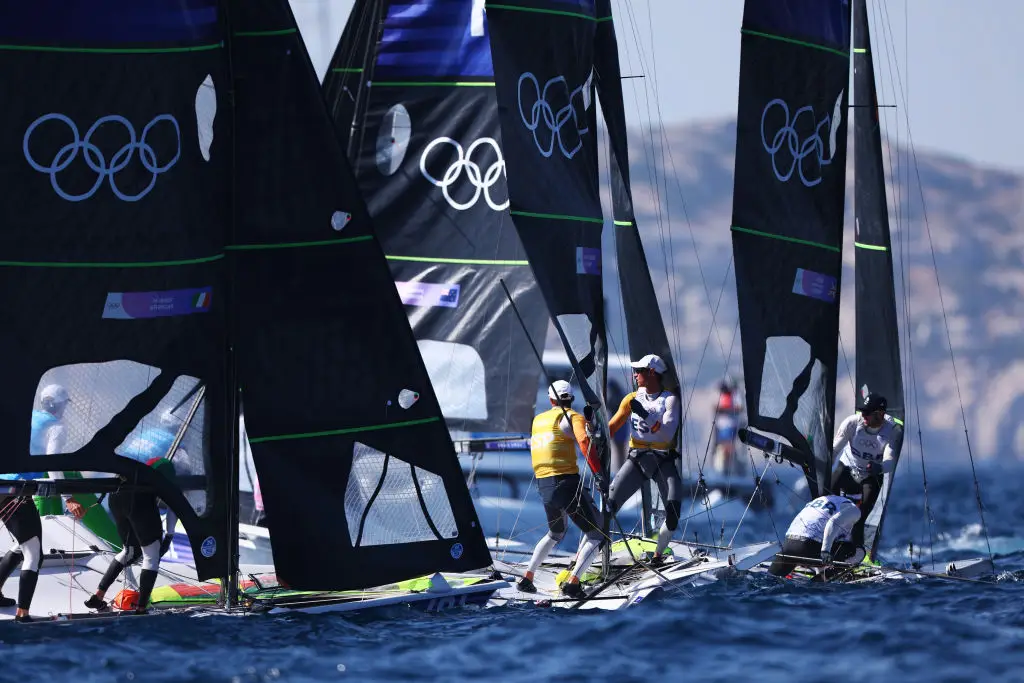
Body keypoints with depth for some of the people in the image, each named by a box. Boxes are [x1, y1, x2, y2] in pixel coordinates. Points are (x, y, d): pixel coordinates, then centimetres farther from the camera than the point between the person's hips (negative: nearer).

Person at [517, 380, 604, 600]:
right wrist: (598, 474, -28)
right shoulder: (573, 417, -2)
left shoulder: (538, 420, 17)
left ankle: (527, 578, 24)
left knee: (555, 534, 30)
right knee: (597, 535, 3)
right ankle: (573, 582, -13)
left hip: (543, 487, 6)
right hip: (567, 484, -6)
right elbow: (584, 441, -21)